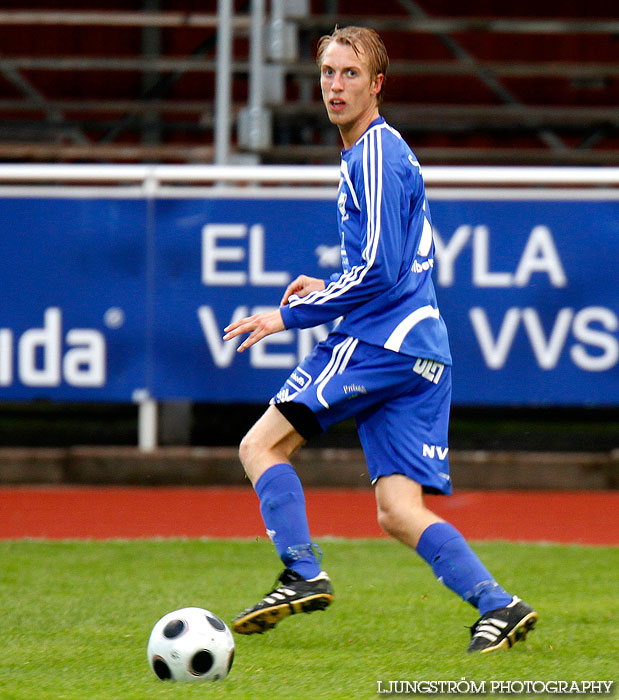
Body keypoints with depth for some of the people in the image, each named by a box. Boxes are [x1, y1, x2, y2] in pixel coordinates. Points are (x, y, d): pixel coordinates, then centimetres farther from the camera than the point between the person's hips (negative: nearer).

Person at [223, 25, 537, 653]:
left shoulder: (377, 155, -9)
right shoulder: (376, 152, 23)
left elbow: (378, 271, -15)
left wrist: (291, 315, -8)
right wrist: (329, 289, 19)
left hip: (378, 339, -9)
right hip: (420, 351, 9)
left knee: (261, 445, -6)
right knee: (398, 513, 2)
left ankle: (303, 574, -14)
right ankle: (497, 604, -9)